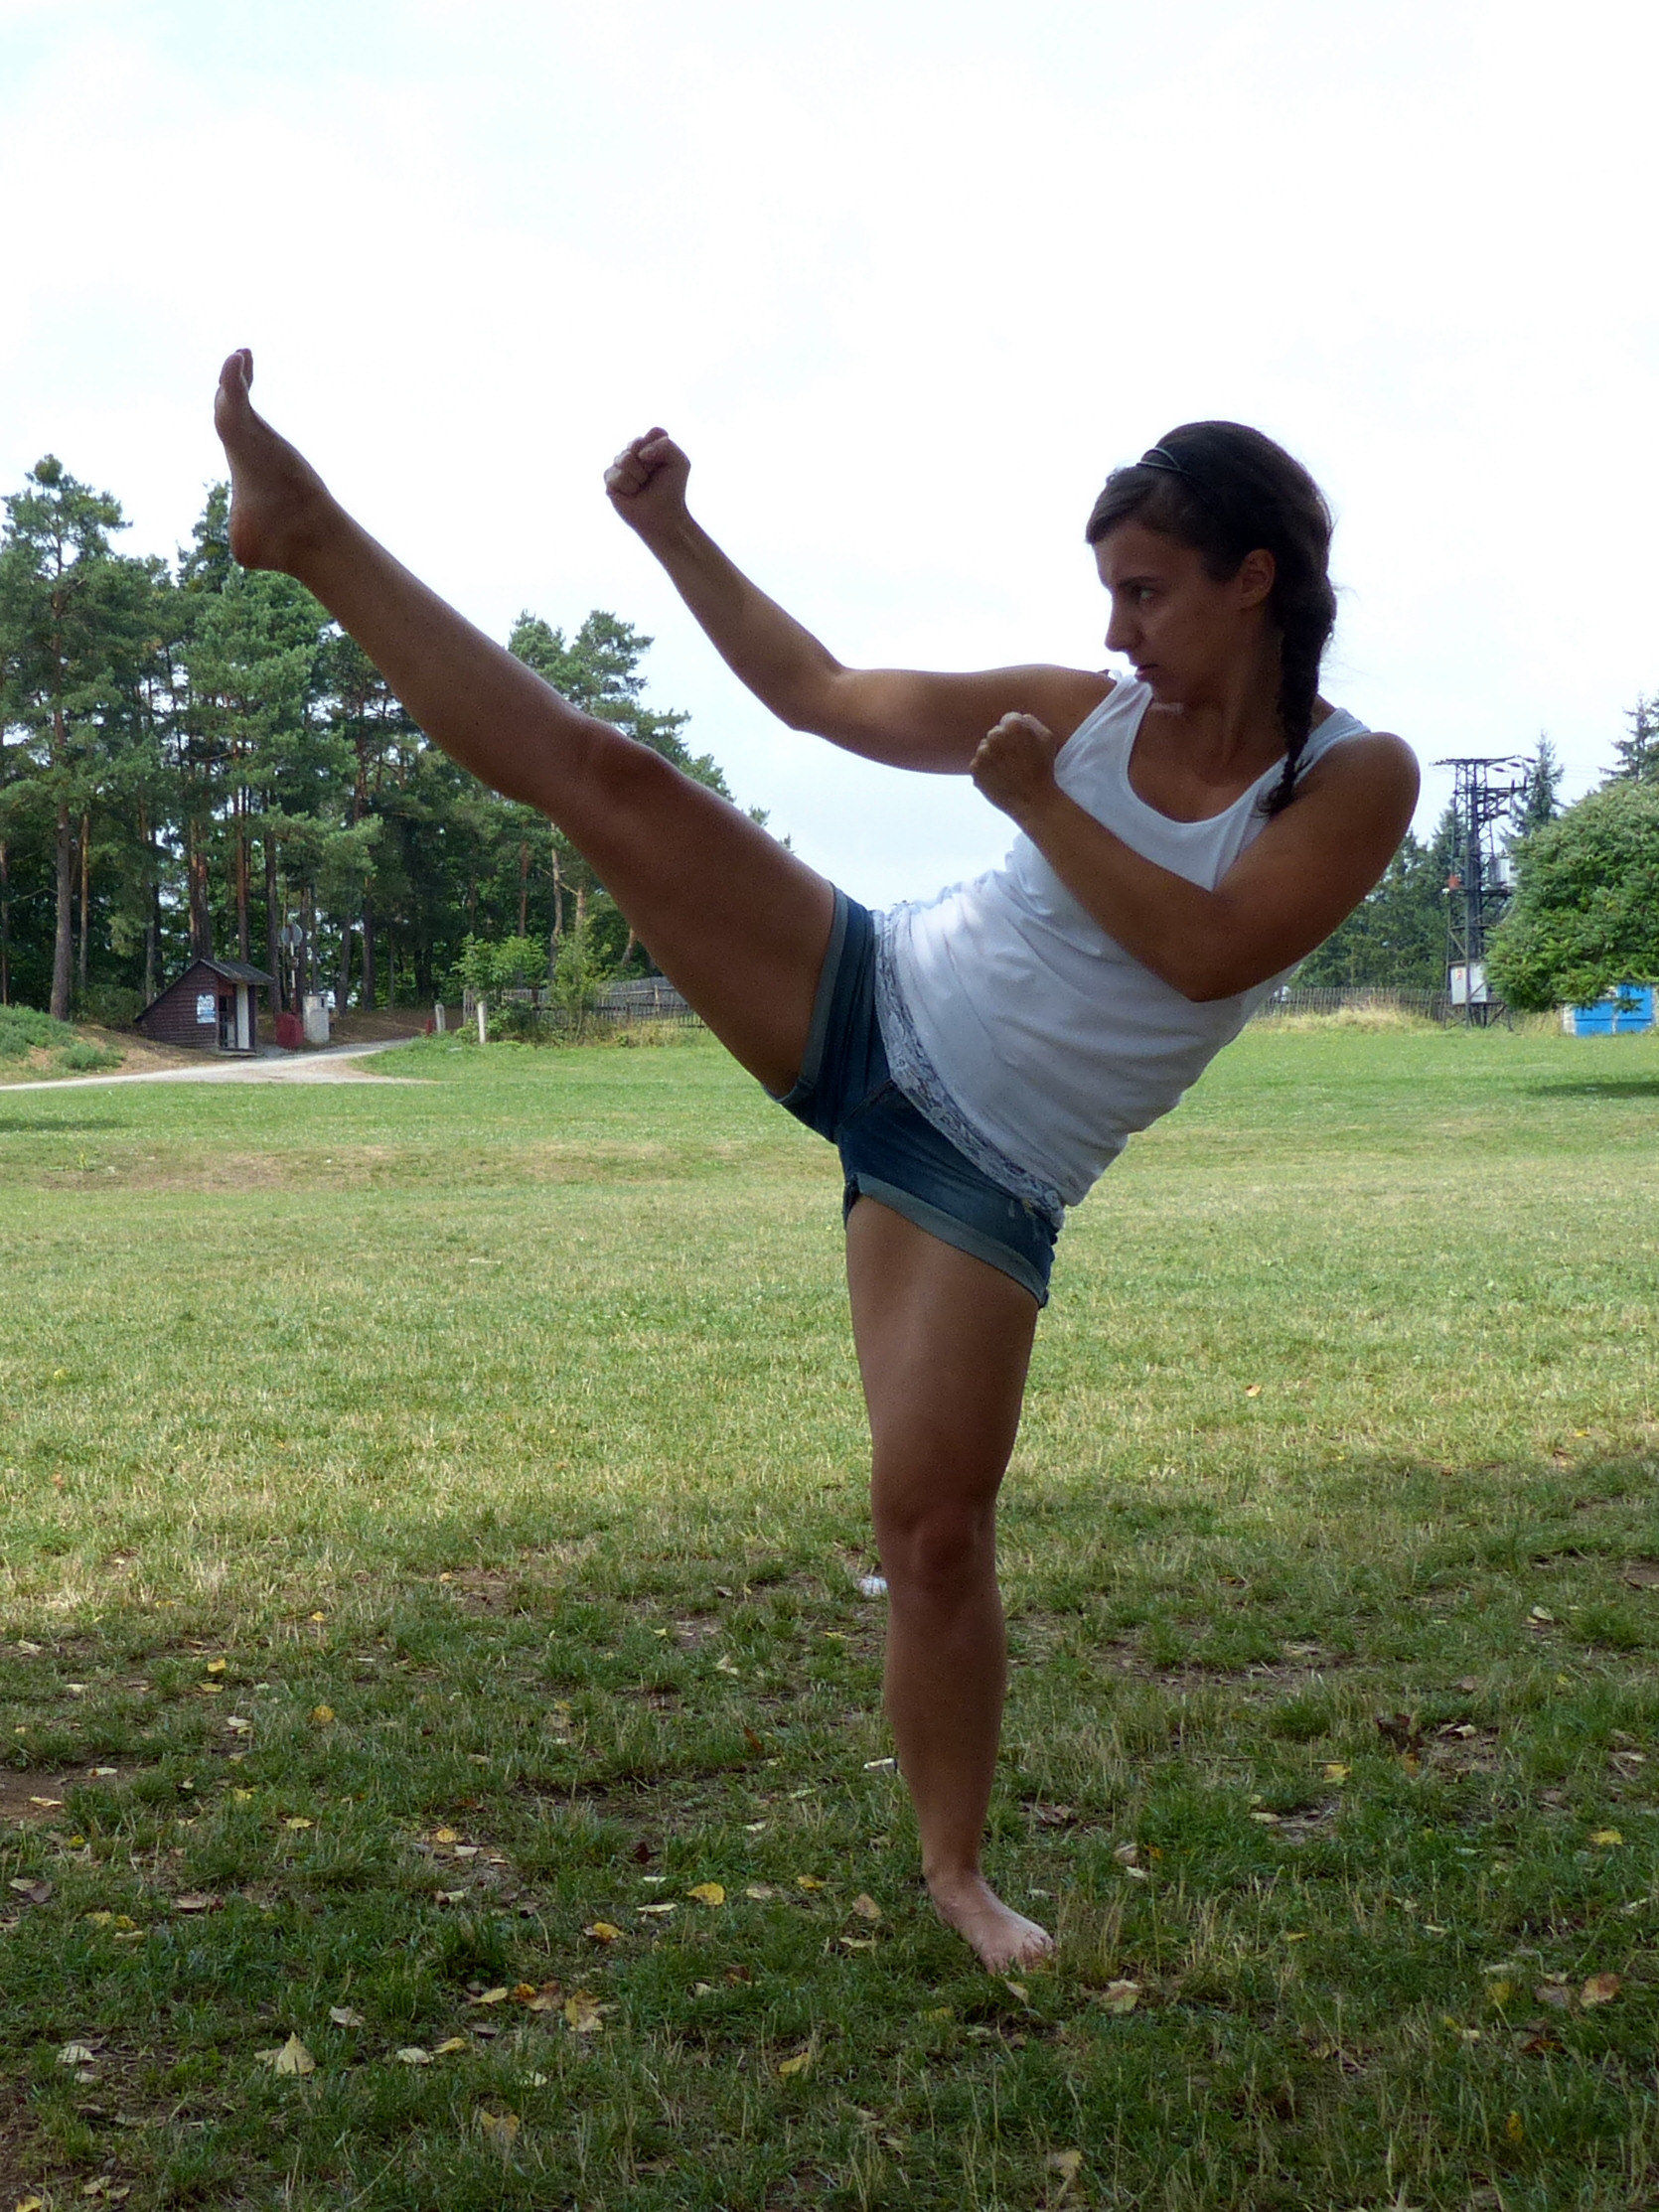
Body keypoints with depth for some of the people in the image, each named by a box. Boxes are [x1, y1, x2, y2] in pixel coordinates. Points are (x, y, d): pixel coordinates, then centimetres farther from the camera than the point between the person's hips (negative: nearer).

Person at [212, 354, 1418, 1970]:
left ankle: (955, 1870, 14)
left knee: (936, 1524, -6)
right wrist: (674, 536, 7)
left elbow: (1209, 950, -21)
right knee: (598, 769, -13)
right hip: (864, 1006, 3)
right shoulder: (1089, 710, 4)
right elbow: (820, 695, 10)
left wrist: (1039, 803, -18)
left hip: (982, 1179, -3)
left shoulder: (1355, 781, -6)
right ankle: (311, 533, -2)